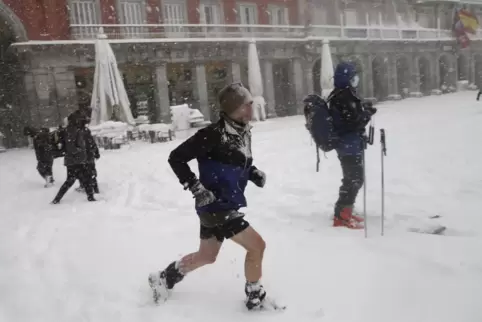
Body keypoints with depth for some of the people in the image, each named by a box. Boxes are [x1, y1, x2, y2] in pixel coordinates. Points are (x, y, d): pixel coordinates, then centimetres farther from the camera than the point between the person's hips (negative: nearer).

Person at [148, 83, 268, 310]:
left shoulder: (244, 132, 3)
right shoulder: (214, 134, -23)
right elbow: (176, 157, -18)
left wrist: (254, 173, -2)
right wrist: (196, 188, -22)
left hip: (227, 205, 9)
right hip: (215, 205, -9)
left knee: (206, 256, 22)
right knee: (256, 245, -4)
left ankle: (163, 279, 41)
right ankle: (255, 297, 18)